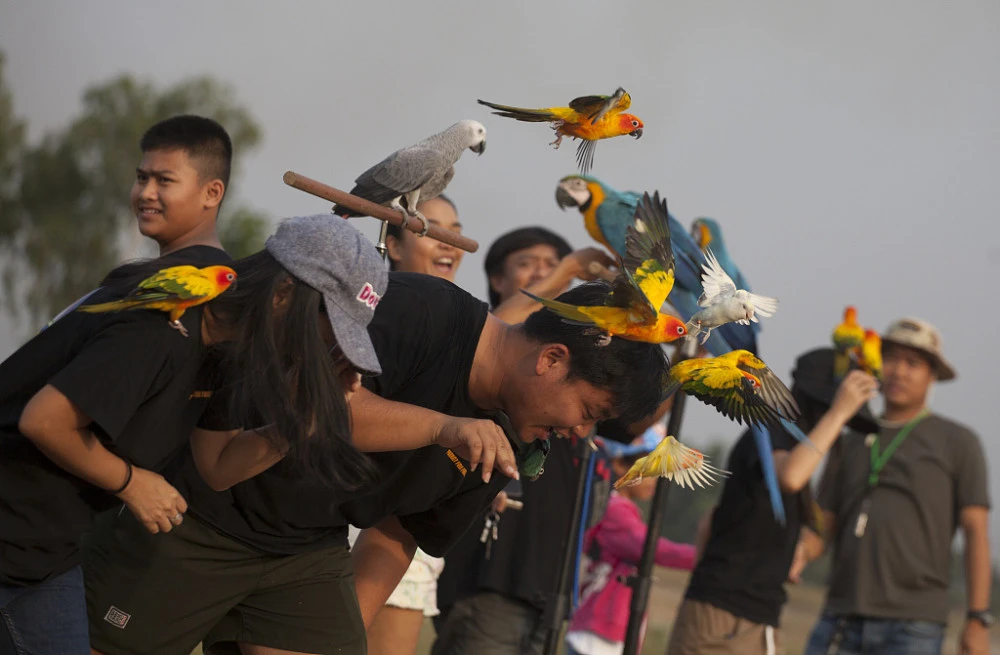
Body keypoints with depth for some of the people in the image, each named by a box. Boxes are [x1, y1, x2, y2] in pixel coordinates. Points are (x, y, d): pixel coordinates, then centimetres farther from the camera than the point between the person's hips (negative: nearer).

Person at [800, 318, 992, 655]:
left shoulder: (959, 443, 4)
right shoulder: (849, 445, 17)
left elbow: (977, 533, -3)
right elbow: (821, 532, 12)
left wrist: (979, 621, -12)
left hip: (913, 627, -4)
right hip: (843, 620, 5)